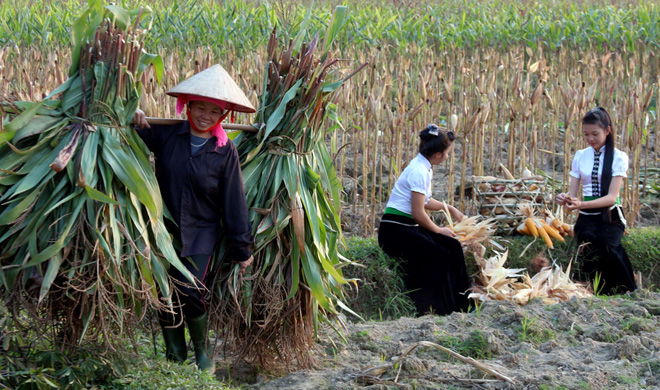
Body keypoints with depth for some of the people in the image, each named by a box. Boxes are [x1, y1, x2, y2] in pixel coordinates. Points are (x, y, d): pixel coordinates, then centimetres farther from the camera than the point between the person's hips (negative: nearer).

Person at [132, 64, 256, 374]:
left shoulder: (225, 151, -6)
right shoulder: (166, 134, -4)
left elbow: (233, 202, -2)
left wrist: (242, 247, 1)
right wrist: (135, 120, -14)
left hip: (200, 235, -2)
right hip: (164, 230, 2)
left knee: (190, 294, -12)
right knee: (165, 297, 6)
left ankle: (202, 351, 14)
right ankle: (175, 357, 24)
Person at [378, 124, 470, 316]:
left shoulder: (425, 168, 11)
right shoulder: (419, 172, -19)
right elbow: (418, 213, -19)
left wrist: (449, 208, 40)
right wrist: (439, 230, -5)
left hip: (409, 228, 9)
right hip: (394, 230, -9)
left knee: (452, 246, -4)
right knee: (438, 255, -23)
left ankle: (460, 304, -1)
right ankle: (434, 308, -13)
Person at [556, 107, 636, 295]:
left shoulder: (618, 157, 0)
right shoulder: (580, 156, 12)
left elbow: (611, 197, -10)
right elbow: (573, 192, 7)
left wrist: (581, 204, -26)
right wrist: (565, 198, -18)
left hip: (610, 216, -3)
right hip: (587, 217, 3)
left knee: (607, 244, -31)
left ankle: (625, 293, -11)